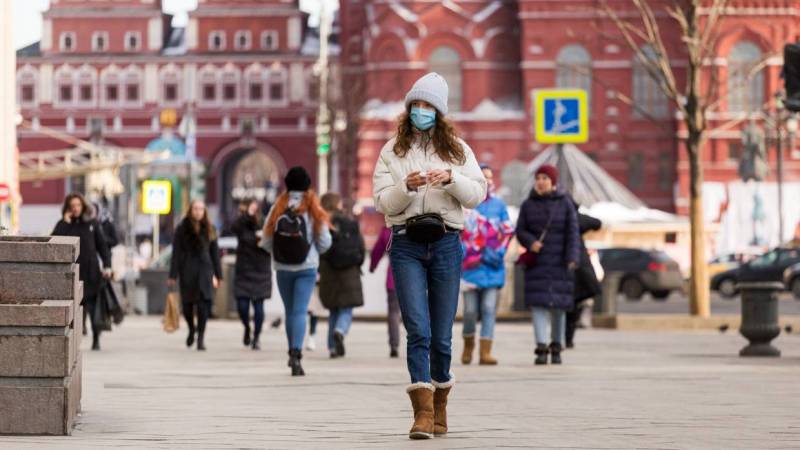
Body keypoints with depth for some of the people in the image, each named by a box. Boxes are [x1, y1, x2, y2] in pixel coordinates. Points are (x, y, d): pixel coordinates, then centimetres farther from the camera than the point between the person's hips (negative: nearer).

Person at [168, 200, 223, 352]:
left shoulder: (209, 229, 8)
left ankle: (201, 338, -6)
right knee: (187, 304, 4)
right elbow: (176, 253, -1)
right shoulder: (182, 229, 1)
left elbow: (215, 252, 11)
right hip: (187, 271, -1)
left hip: (204, 270, 1)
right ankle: (192, 329, 33)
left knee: (204, 304, -10)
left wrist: (217, 275, 8)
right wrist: (173, 275, -6)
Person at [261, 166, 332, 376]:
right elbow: (325, 242, -3)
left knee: (290, 311, 17)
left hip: (282, 268, 2)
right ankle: (296, 353, -20)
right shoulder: (313, 210, -6)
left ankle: (293, 352, 25)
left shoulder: (278, 209, -2)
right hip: (307, 267, -2)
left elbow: (266, 242, -1)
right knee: (300, 311, -6)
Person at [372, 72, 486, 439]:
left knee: (441, 334, 5)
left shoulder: (457, 150, 10)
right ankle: (423, 413, -16)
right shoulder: (392, 151, 8)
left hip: (445, 243, 1)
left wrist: (451, 178, -17)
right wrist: (406, 186, -17)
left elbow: (478, 194, 1)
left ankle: (439, 402, 27)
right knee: (418, 329, -13)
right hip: (406, 244, -1)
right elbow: (382, 203, 2)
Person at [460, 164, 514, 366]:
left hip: (493, 267, 2)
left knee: (489, 309, -4)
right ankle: (468, 344, 26)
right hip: (471, 266, -2)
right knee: (470, 310, 0)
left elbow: (507, 233, 6)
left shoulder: (499, 205, 8)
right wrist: (468, 255, -8)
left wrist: (493, 254, -6)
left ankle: (485, 352, -5)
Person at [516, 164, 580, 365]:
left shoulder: (565, 203, 0)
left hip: (559, 262, 0)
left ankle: (556, 348, 17)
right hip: (537, 262, 0)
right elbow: (520, 231, 4)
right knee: (539, 303, -9)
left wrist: (572, 258, -15)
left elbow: (572, 232, -5)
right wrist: (530, 242, -17)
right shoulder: (528, 204, 4)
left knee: (558, 304, 4)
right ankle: (541, 349, -15)